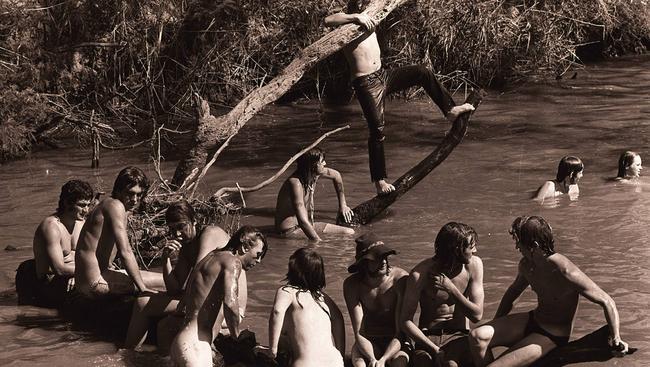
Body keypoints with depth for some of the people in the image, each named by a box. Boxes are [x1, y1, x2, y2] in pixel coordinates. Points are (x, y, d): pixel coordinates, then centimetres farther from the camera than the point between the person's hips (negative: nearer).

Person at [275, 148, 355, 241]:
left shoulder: (314, 173, -2)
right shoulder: (295, 183, -27)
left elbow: (336, 175, 21)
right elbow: (302, 221, -33)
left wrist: (343, 205, 22)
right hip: (291, 230, -9)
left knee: (350, 232, -2)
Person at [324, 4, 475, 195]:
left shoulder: (368, 16, 11)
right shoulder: (345, 18, -9)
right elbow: (327, 21, -31)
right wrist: (356, 17, -36)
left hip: (383, 76, 7)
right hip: (366, 84, -7)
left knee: (423, 72, 1)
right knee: (377, 130, -7)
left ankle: (450, 110, 13)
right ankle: (379, 180, 1)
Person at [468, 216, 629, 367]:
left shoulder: (566, 273, -28)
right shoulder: (526, 265, -3)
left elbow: (606, 301, -22)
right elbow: (513, 292, 20)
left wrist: (616, 338, -25)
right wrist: (496, 326, 21)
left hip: (553, 336, -7)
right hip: (532, 321, 7)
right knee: (478, 336, -15)